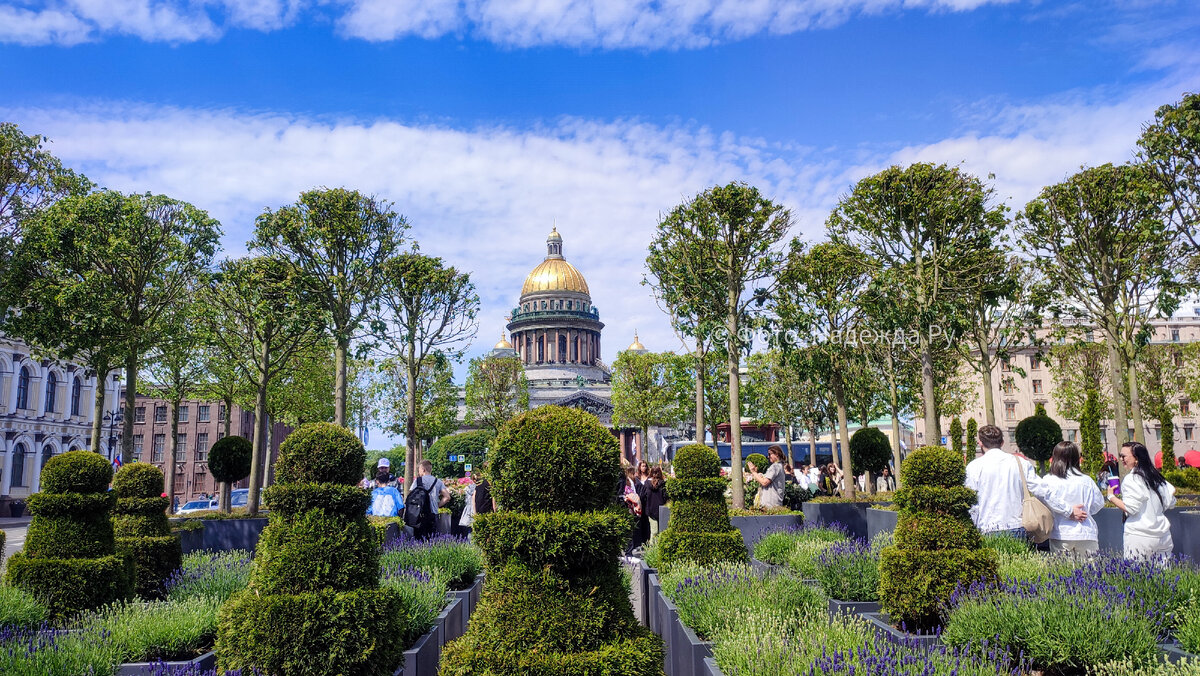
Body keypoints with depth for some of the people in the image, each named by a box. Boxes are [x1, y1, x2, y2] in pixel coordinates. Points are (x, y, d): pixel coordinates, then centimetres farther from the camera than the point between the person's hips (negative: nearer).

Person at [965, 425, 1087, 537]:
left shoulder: (974, 467, 0)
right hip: (1017, 528, 3)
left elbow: (972, 505, -1)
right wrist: (1069, 511, 19)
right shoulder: (1020, 462, 8)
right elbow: (1042, 492, 8)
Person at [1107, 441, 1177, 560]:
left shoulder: (1131, 479, -11)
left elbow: (1131, 508, -15)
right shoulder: (1156, 476, 11)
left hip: (1140, 536, -7)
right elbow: (1170, 503, 13)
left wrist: (1111, 497, -4)